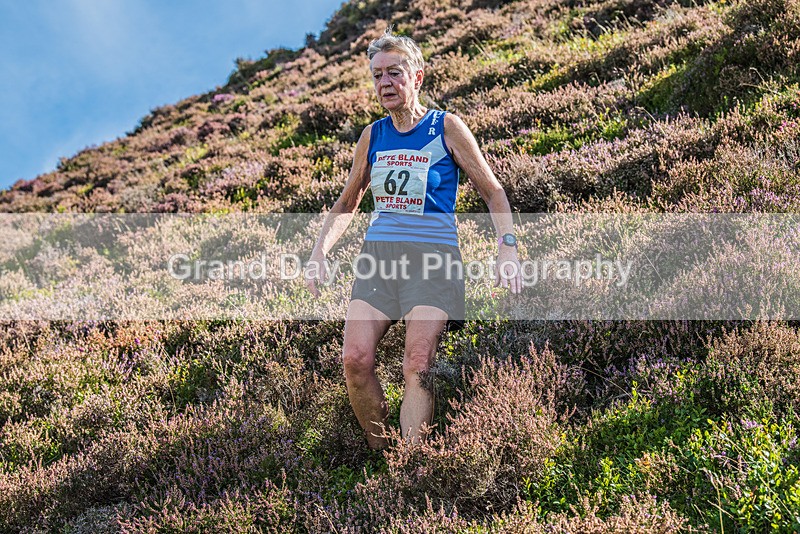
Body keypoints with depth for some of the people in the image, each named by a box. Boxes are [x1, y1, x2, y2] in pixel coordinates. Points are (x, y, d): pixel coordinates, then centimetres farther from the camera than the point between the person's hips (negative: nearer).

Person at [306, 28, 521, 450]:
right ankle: (378, 453, 5)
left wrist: (507, 249, -10)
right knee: (355, 359, -11)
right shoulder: (373, 136, 13)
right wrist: (319, 252, 8)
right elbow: (346, 204, 23)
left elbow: (492, 193, 5)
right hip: (377, 254, 4)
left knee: (417, 368, -14)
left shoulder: (446, 128, 2)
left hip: (432, 256, -4)